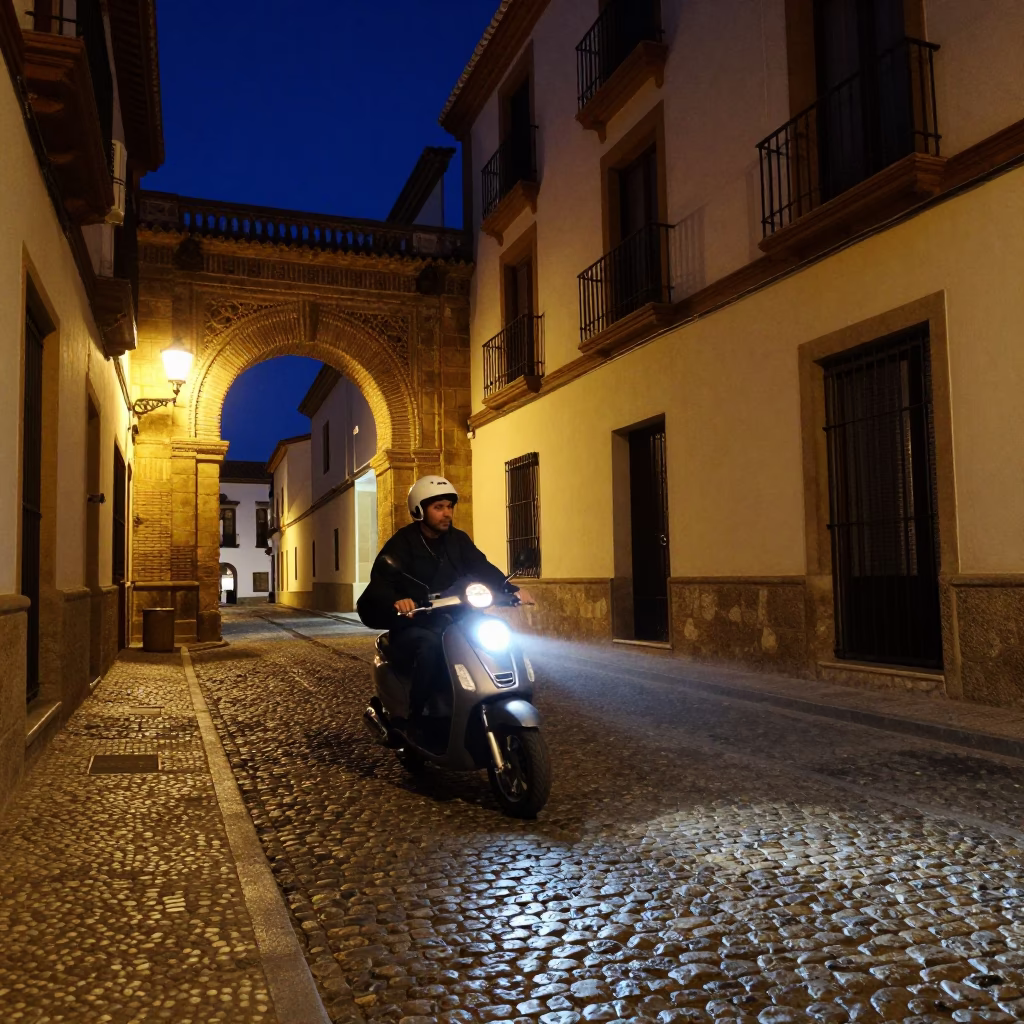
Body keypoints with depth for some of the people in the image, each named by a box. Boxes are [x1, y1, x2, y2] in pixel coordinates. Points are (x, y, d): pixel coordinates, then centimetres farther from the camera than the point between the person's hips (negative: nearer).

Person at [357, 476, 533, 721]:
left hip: (452, 622, 5)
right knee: (431, 645, -37)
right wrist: (395, 601, -42)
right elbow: (379, 582, -19)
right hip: (412, 626, -5)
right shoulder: (402, 544, -6)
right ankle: (416, 716, -26)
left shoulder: (458, 540, 10)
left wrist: (511, 589, -16)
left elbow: (483, 569, 3)